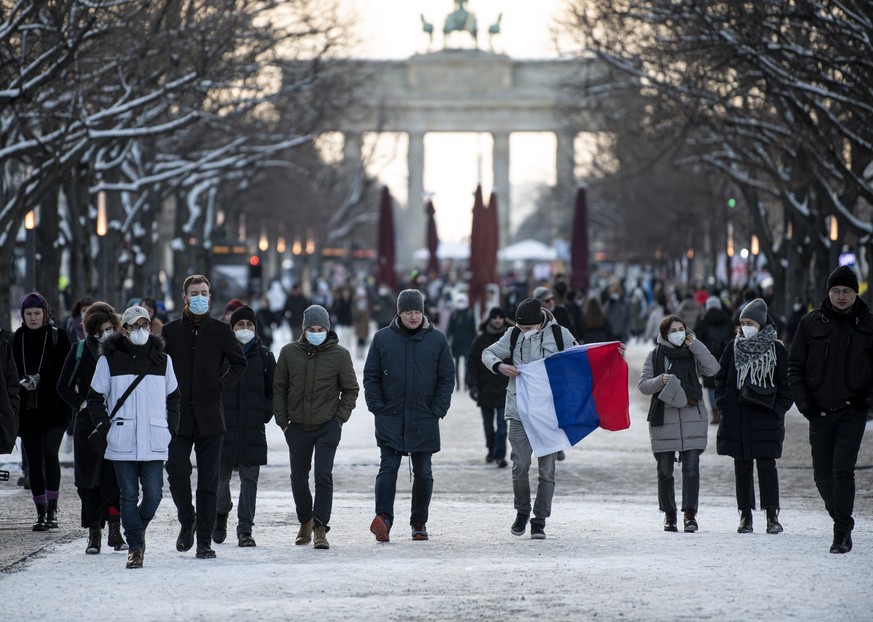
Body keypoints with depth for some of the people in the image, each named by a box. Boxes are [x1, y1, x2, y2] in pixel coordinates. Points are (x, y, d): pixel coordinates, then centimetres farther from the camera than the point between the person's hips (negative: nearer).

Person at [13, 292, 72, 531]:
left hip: (54, 407, -3)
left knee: (50, 453, -17)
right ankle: (41, 512, 12)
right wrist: (23, 383, -8)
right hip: (27, 409, 3)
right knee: (34, 460, 4)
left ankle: (52, 509, -13)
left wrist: (40, 381, -12)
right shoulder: (17, 339, 8)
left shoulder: (58, 337, 1)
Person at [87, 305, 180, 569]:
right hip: (122, 443, -1)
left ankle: (138, 528, 25)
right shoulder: (109, 360, 3)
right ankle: (135, 546, 6)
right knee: (128, 496, -1)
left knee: (153, 494, -3)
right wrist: (105, 428, -2)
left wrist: (170, 429, 9)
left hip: (154, 443, 1)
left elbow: (173, 397, 19)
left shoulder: (162, 359, 10)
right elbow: (95, 398, 7)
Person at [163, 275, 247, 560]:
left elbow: (239, 363, 14)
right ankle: (187, 521, 17)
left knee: (208, 482, 1)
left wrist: (222, 386, 1)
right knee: (177, 474, -10)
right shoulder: (170, 331, 4)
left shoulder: (221, 331, 5)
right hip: (178, 417, 0)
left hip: (209, 417, 0)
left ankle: (204, 541, 6)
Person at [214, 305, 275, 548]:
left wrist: (265, 414, 3)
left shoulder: (264, 355, 7)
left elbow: (274, 390, 13)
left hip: (253, 428, 1)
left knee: (249, 477, -2)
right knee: (220, 475, 7)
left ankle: (245, 529, -1)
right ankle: (221, 513, 35)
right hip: (223, 425, 0)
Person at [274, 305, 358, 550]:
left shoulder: (339, 354, -3)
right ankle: (305, 522, 31)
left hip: (327, 427, -3)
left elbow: (350, 389, 5)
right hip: (298, 426, 3)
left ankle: (320, 529, -11)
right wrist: (283, 421, 2)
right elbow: (279, 389, 8)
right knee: (298, 479, 11)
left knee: (324, 476, -12)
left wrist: (340, 418, -4)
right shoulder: (289, 352, 1)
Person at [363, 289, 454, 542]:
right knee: (388, 467, -12)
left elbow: (447, 378, 6)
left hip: (425, 420, 1)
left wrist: (438, 410, -4)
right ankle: (383, 517, -20)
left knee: (423, 472, 8)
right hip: (390, 417, -1)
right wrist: (377, 406, -4)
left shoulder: (437, 340, 4)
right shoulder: (382, 338, 4)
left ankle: (419, 522, 18)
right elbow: (370, 376, 7)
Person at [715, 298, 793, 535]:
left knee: (766, 466, -6)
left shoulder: (777, 350, 1)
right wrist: (723, 404, 2)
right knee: (742, 468, 5)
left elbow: (786, 385, 4)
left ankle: (772, 516, -1)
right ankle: (745, 516, 11)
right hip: (736, 420, 3)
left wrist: (777, 411, -6)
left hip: (765, 419, -3)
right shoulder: (733, 348, 8)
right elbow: (720, 378, 14)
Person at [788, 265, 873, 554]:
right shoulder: (811, 323, 4)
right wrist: (805, 403, -1)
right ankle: (842, 522, 28)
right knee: (823, 475, 6)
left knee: (843, 470, -13)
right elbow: (795, 368, 8)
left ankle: (841, 535, -11)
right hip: (819, 412, 3)